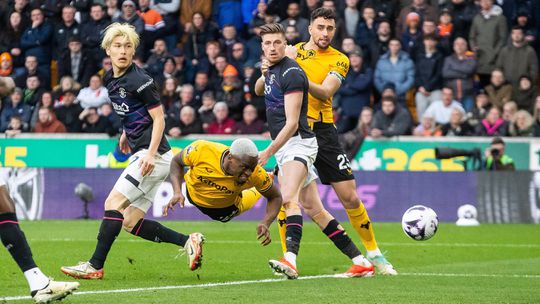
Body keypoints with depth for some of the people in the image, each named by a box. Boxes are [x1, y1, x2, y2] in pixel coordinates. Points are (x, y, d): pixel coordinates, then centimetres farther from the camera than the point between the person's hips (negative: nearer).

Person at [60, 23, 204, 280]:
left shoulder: (139, 80, -14)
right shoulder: (110, 79, 12)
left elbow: (159, 117, -15)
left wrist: (151, 153, -24)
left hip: (153, 156, -9)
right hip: (141, 153, 9)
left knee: (113, 203, -13)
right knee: (130, 223, 5)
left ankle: (95, 266, -11)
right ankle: (188, 241, 7)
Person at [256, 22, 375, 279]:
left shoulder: (291, 73, -15)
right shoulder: (273, 68, 14)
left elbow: (292, 123, -20)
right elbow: (259, 91, 39)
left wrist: (268, 152, -21)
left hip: (298, 143, -10)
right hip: (284, 148, 10)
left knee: (289, 199, -30)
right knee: (313, 209, 8)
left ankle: (290, 260, -48)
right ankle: (360, 261, 11)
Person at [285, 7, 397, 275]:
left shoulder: (339, 60, 4)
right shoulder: (292, 52, 7)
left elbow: (325, 92, -14)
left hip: (323, 130, 0)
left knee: (350, 197, 0)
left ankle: (373, 253, 14)